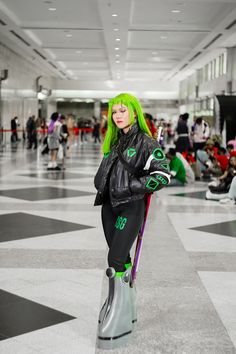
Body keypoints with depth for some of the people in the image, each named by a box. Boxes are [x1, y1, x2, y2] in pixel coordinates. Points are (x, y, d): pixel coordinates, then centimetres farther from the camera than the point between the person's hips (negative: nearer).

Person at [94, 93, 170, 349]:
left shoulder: (146, 142, -8)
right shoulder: (113, 142, 13)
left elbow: (163, 175, -15)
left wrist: (132, 186, -19)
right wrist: (102, 186, 13)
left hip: (130, 206, -7)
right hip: (109, 205, 7)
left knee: (115, 260, -11)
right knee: (121, 258, 11)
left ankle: (118, 319, -4)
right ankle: (126, 306, 21)